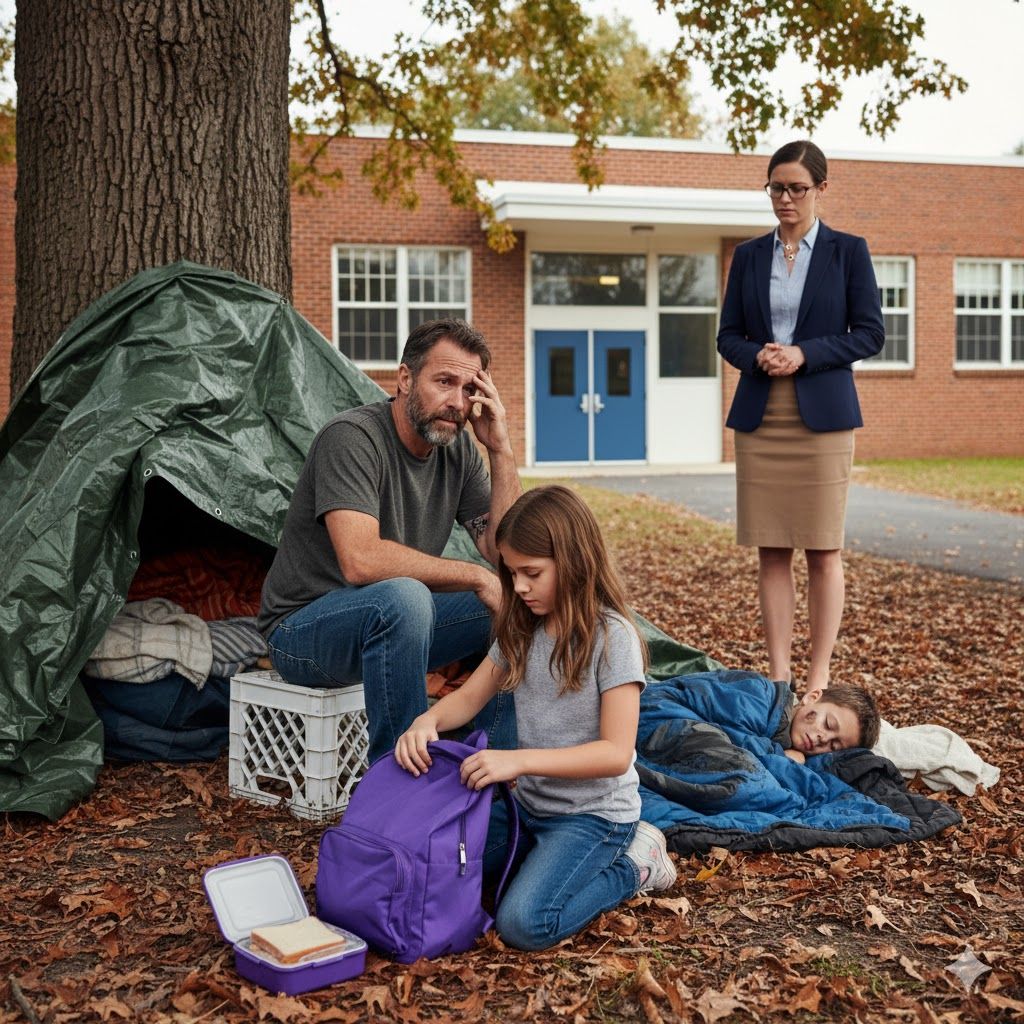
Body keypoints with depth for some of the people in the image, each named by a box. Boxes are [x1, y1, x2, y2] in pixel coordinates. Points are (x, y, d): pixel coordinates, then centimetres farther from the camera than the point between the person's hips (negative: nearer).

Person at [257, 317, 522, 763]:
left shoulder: (458, 450, 1)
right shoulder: (353, 437, -22)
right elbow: (361, 560, -34)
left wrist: (500, 451, -14)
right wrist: (475, 577, -28)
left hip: (390, 622, 7)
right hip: (303, 629, -7)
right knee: (402, 598, -38)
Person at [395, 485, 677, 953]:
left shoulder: (612, 637, -17)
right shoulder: (521, 630, 4)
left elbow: (616, 753, -22)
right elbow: (470, 697, 10)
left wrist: (518, 759, -31)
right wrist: (428, 720, -14)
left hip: (593, 813, -7)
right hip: (530, 803, 7)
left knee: (524, 923, -26)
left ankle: (631, 865, 1)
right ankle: (546, 854, 10)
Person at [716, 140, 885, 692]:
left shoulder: (848, 250, 4)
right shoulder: (749, 255, 12)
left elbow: (870, 332, 0)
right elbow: (728, 335, 12)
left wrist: (804, 354, -13)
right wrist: (757, 356, -10)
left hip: (822, 417, -3)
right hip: (759, 418, 3)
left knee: (823, 552, -1)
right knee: (771, 552, 3)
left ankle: (818, 677, 6)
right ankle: (778, 675, 9)